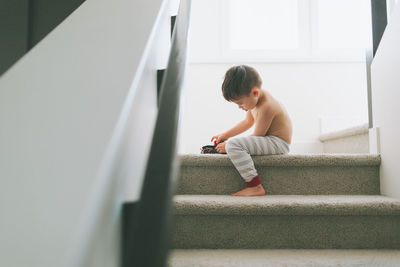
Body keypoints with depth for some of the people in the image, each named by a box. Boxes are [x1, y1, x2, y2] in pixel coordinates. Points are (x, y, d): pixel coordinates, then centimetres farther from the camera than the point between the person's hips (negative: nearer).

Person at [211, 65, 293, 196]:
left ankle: (255, 187, -30)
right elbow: (248, 122, 18)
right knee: (230, 141, 24)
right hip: (269, 140, 11)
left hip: (279, 143, -11)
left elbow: (257, 136, -20)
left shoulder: (266, 106, -26)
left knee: (233, 145, -30)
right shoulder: (256, 98, 3)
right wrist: (225, 135, 11)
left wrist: (228, 143, -16)